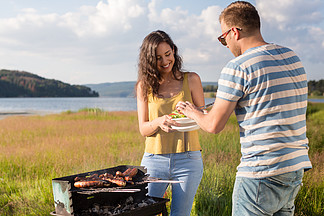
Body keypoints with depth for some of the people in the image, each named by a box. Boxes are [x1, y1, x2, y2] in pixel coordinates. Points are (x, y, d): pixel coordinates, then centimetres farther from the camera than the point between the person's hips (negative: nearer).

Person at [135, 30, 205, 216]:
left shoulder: (191, 80, 3)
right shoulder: (144, 86, 5)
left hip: (188, 160, -1)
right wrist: (159, 122, -20)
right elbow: (143, 129, 3)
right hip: (154, 158, 1)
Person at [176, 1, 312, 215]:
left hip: (262, 173, -8)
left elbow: (214, 125, -9)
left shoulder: (238, 67, -12)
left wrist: (193, 112, 13)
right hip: (297, 167, 8)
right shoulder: (293, 58, 10)